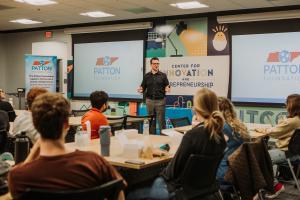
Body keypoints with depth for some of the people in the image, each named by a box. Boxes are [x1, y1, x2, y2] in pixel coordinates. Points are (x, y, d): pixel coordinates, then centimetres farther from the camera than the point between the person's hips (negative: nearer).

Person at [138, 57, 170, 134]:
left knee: (161, 120, -1)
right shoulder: (146, 76, 8)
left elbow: (167, 86, 2)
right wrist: (141, 90, -13)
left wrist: (167, 89, -20)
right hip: (150, 100, 2)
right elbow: (143, 87, 8)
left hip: (160, 100, -2)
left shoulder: (163, 75, 4)